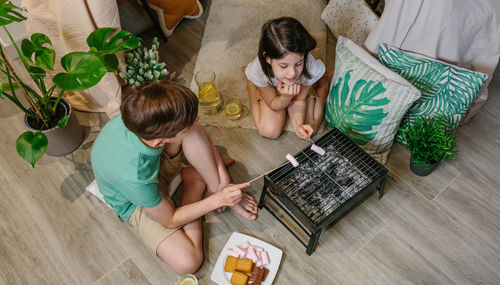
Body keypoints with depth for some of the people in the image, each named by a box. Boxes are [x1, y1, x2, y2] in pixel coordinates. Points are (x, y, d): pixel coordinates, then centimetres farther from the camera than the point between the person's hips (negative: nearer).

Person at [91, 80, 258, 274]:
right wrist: (216, 201, -24)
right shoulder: (134, 178, -43)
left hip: (155, 161, 5)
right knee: (187, 262, -20)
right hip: (136, 204, -4)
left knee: (189, 125, -26)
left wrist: (221, 170, -15)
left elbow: (196, 131, -12)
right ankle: (195, 183, -5)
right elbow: (170, 220, -23)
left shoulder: (141, 117, -32)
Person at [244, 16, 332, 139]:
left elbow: (300, 99, -20)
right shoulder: (258, 71, -39)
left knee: (308, 129, -9)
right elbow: (274, 105, -22)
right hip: (272, 91, 0)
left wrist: (299, 123, -38)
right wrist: (285, 97, -44)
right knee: (270, 131, -10)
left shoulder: (310, 68, -40)